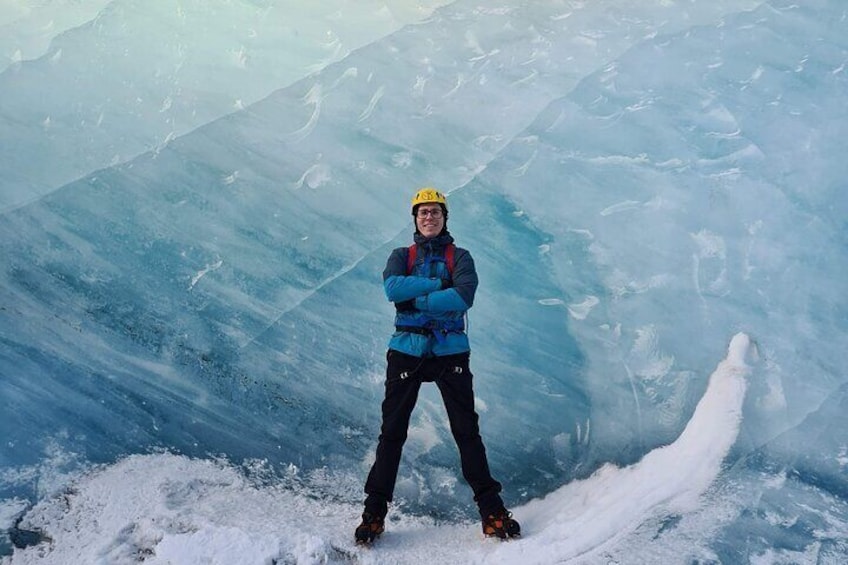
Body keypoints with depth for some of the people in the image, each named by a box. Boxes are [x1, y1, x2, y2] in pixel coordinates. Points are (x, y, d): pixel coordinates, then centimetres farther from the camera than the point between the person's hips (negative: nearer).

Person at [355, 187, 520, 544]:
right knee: (392, 432, 1)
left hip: (450, 352, -1)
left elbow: (463, 297, -11)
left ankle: (492, 511, 4)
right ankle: (374, 511, 9)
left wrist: (415, 299, -10)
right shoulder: (401, 256, 14)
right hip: (406, 351, 1)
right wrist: (438, 285, -10)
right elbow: (392, 288, -9)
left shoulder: (459, 256, 10)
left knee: (467, 431, -2)